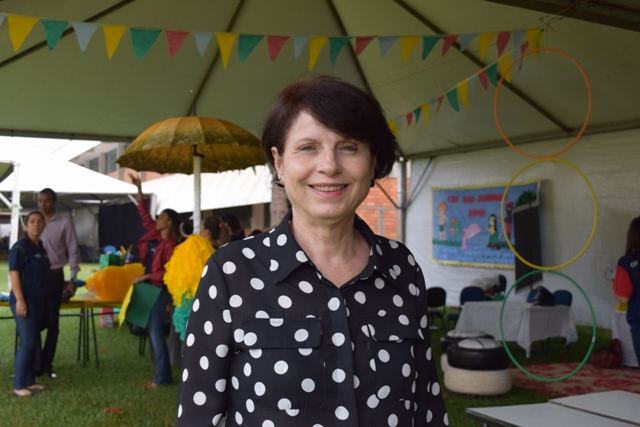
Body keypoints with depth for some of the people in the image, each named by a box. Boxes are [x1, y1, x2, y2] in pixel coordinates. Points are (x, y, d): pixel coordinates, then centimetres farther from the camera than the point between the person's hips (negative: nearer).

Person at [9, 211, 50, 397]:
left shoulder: (41, 246, 11)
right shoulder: (20, 247, -13)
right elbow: (14, 274, -17)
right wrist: (19, 300, -22)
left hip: (37, 300, 8)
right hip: (23, 300, -8)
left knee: (33, 341, 11)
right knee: (27, 341, -9)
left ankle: (29, 381, 19)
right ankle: (19, 385, -3)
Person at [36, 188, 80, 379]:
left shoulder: (65, 223, -2)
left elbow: (73, 252, -2)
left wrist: (73, 279, -6)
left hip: (54, 276, -2)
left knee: (52, 322, 5)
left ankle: (47, 364, 17)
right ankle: (36, 364, 11)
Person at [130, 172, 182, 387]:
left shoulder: (170, 244, -15)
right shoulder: (156, 236, 8)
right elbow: (144, 215, 15)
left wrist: (146, 276, -17)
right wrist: (139, 189, 12)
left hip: (162, 290, -9)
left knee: (156, 332, -8)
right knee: (153, 332, 11)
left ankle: (163, 377, -1)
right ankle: (162, 374, 18)